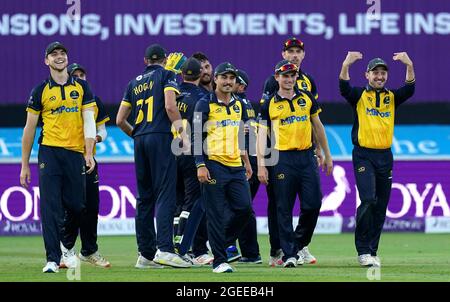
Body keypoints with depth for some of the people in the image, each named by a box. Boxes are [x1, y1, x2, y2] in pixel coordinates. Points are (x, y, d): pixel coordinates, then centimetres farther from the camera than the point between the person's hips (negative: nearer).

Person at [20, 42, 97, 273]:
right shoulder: (41, 91, 6)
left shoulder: (82, 87, 10)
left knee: (77, 206, 4)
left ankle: (67, 247, 30)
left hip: (76, 153, 2)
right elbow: (30, 128, 9)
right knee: (50, 207, -10)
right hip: (49, 152, -2)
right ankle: (52, 259, -10)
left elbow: (88, 122, 3)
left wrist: (89, 154, -9)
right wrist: (25, 165, 6)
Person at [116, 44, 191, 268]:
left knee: (144, 197, 8)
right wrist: (183, 134, -9)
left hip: (140, 141, 6)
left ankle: (145, 254, 7)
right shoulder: (166, 75, 5)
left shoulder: (134, 82, 19)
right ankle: (164, 249, -24)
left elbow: (120, 120, 17)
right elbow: (170, 106, -11)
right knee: (165, 195, -11)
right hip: (161, 139, -6)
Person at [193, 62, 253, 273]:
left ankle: (220, 241, 22)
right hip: (214, 166, -6)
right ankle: (219, 261, -2)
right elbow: (197, 137, -6)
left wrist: (246, 162, 21)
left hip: (236, 167, 6)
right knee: (216, 214, -5)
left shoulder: (239, 105, 16)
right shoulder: (205, 104, -2)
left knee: (244, 208, -1)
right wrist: (200, 165, -14)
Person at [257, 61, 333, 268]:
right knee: (284, 209, -2)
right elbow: (262, 134, -1)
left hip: (307, 157, 3)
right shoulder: (269, 104, 1)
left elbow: (317, 126, 18)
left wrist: (327, 155, 18)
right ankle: (289, 254, 2)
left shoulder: (307, 98, 10)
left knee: (313, 204, -1)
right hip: (283, 159, -3)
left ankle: (299, 244, 20)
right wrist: (261, 165, -10)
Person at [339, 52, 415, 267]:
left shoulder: (392, 97, 11)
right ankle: (363, 251, -12)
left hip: (385, 156, 4)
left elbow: (410, 88, -7)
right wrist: (346, 65, -35)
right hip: (363, 155, -4)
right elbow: (344, 88, -18)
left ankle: (371, 251, 16)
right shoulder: (359, 95, 3)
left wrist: (409, 66, -24)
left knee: (381, 206, 6)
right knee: (368, 200, -17)